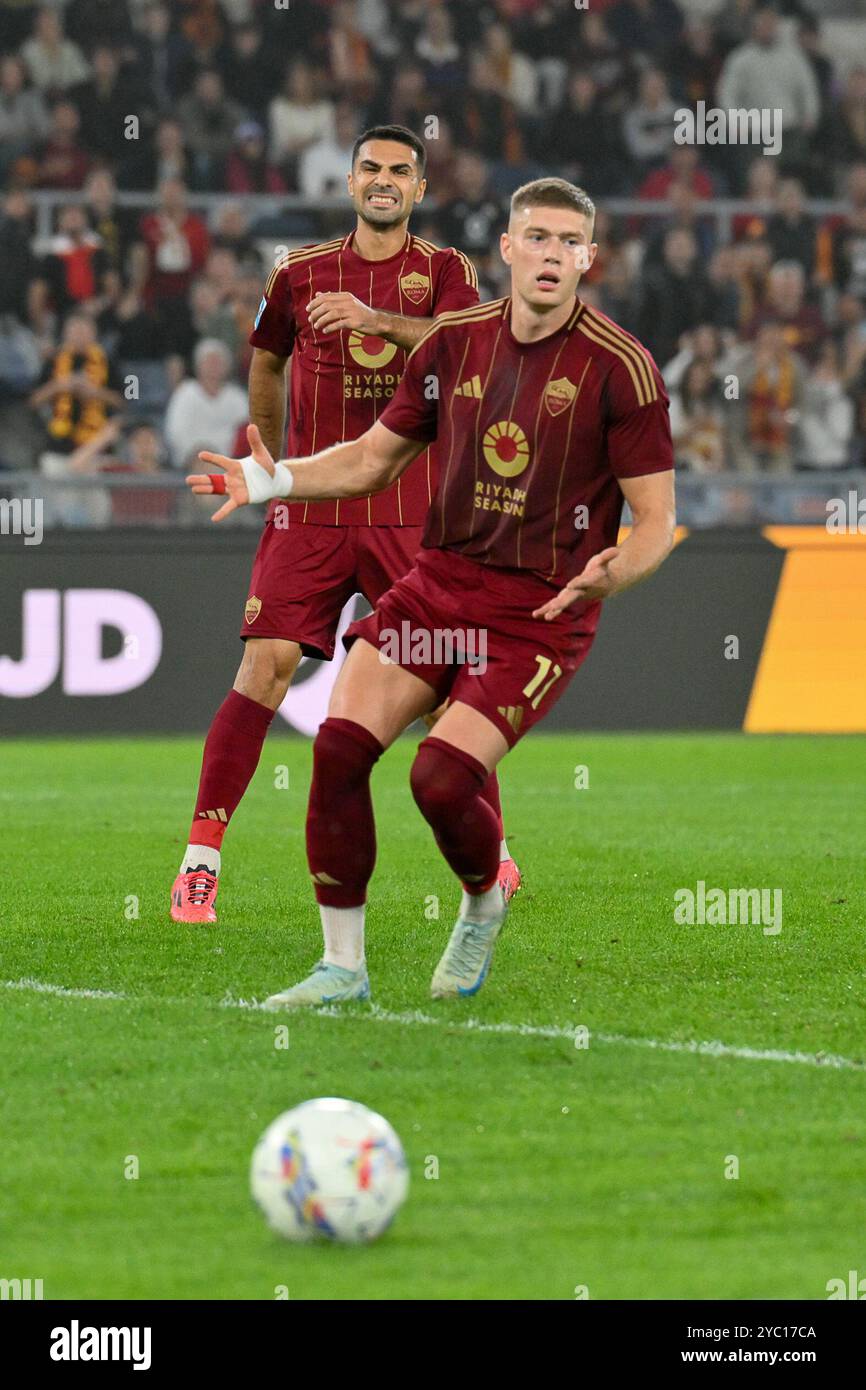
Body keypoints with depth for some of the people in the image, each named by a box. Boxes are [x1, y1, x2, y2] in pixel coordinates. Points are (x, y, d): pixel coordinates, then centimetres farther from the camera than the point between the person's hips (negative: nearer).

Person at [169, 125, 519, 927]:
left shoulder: (445, 271, 4)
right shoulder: (300, 274, 9)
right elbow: (266, 363, 26)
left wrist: (378, 319, -32)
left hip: (412, 514, 0)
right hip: (312, 507, 1)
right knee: (265, 666, -11)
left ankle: (492, 852, 18)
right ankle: (200, 859, -8)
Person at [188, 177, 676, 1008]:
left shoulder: (620, 368, -10)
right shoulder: (454, 341, 5)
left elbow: (656, 521, -8)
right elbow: (373, 459, 16)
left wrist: (611, 574, -29)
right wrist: (274, 480, 0)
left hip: (542, 607, -5)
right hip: (437, 582, 5)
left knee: (442, 777, -20)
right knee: (340, 746, -12)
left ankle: (483, 909, 15)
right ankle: (342, 966, 1)